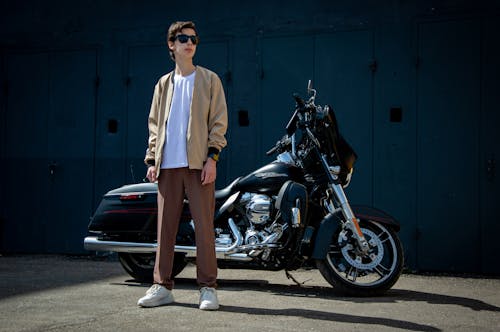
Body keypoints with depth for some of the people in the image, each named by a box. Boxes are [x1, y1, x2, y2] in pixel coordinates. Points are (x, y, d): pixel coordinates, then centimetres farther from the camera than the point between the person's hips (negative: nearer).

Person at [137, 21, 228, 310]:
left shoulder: (209, 79, 8)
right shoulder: (164, 84, 18)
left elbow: (219, 120, 1)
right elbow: (155, 125, 18)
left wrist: (212, 157, -9)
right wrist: (152, 159, 8)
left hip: (198, 164, -3)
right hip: (168, 165, 4)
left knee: (204, 225, -5)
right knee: (166, 226, 4)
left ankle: (208, 287, 1)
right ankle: (163, 286, 11)